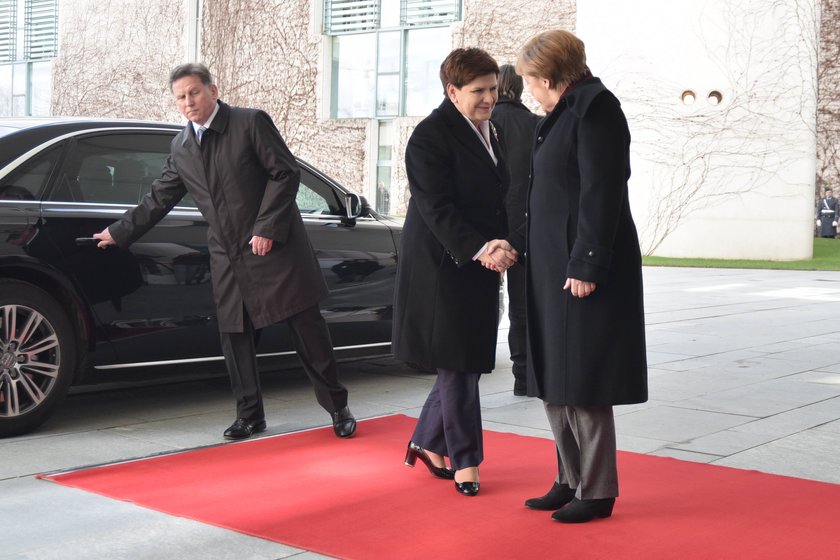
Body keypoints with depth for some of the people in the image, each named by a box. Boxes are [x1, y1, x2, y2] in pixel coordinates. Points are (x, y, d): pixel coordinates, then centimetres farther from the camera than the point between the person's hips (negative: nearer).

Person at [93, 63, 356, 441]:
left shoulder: (251, 123, -5)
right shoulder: (181, 148, 12)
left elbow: (286, 173, -9)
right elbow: (158, 200, 22)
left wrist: (266, 228, -15)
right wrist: (119, 233, 23)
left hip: (274, 247, -5)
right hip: (228, 258, 5)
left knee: (308, 329, 0)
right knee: (235, 338, 5)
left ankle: (337, 407, 12)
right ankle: (249, 416, 17)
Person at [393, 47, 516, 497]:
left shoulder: (487, 131, 14)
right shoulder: (431, 136, -14)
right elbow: (437, 208, -20)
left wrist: (498, 248, 6)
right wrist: (480, 251, -28)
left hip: (478, 266, 8)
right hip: (443, 266, -8)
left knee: (463, 362, 11)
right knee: (457, 364, -2)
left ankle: (427, 443, 26)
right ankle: (465, 462, 10)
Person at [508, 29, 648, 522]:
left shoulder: (595, 109, -13)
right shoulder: (568, 112, 15)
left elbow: (600, 193, -20)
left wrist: (586, 266, -21)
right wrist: (514, 242, 20)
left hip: (584, 270, -10)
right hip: (556, 267, 10)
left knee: (581, 380, -3)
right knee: (557, 378, 12)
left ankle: (599, 492, 9)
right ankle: (573, 479, 23)